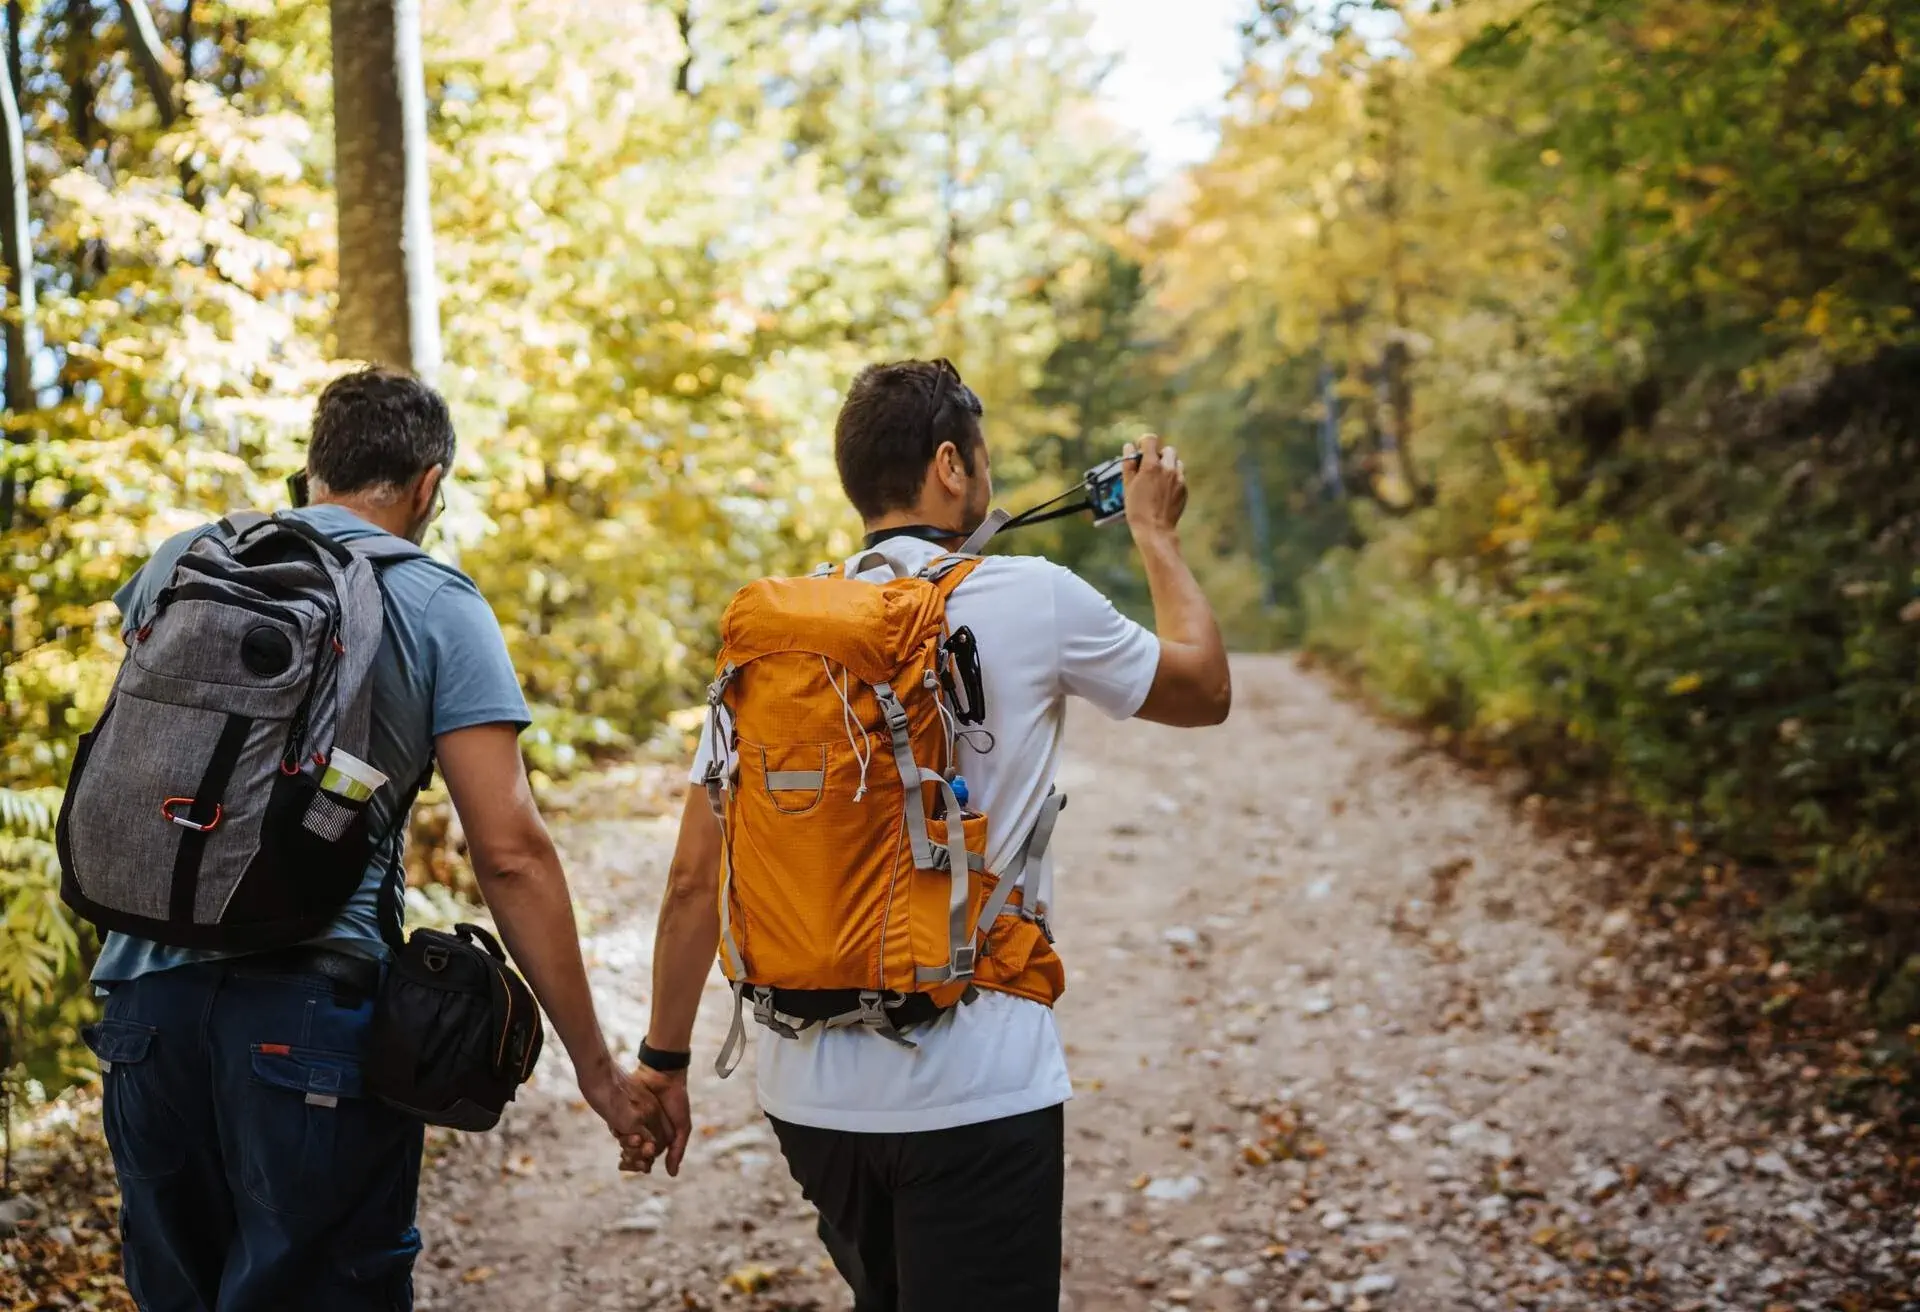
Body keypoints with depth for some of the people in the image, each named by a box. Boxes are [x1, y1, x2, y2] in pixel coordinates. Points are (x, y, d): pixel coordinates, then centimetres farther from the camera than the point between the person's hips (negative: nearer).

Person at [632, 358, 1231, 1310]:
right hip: (972, 1092, -5)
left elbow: (696, 878, 2)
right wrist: (1156, 534, 23)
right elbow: (1206, 691, 10)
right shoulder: (1034, 600, -8)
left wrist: (664, 1060, 12)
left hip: (810, 1089, 5)